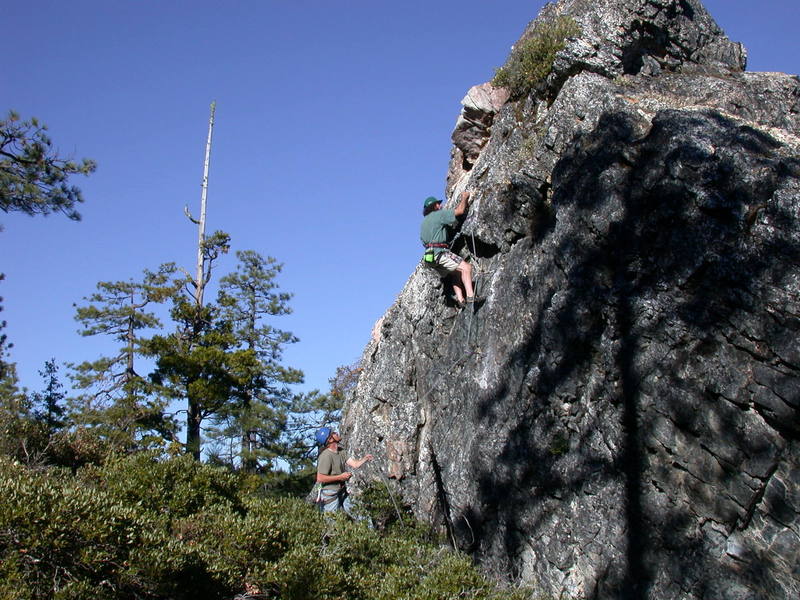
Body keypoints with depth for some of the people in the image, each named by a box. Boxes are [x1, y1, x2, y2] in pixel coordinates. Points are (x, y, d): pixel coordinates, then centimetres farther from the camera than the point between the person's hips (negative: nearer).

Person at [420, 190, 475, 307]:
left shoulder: (424, 222, 25)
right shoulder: (438, 214, 0)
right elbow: (460, 211, -4)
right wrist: (464, 198, 14)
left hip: (429, 257, 9)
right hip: (439, 252, -9)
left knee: (456, 272, 18)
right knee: (466, 267, -12)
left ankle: (460, 298, 5)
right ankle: (470, 295, -25)